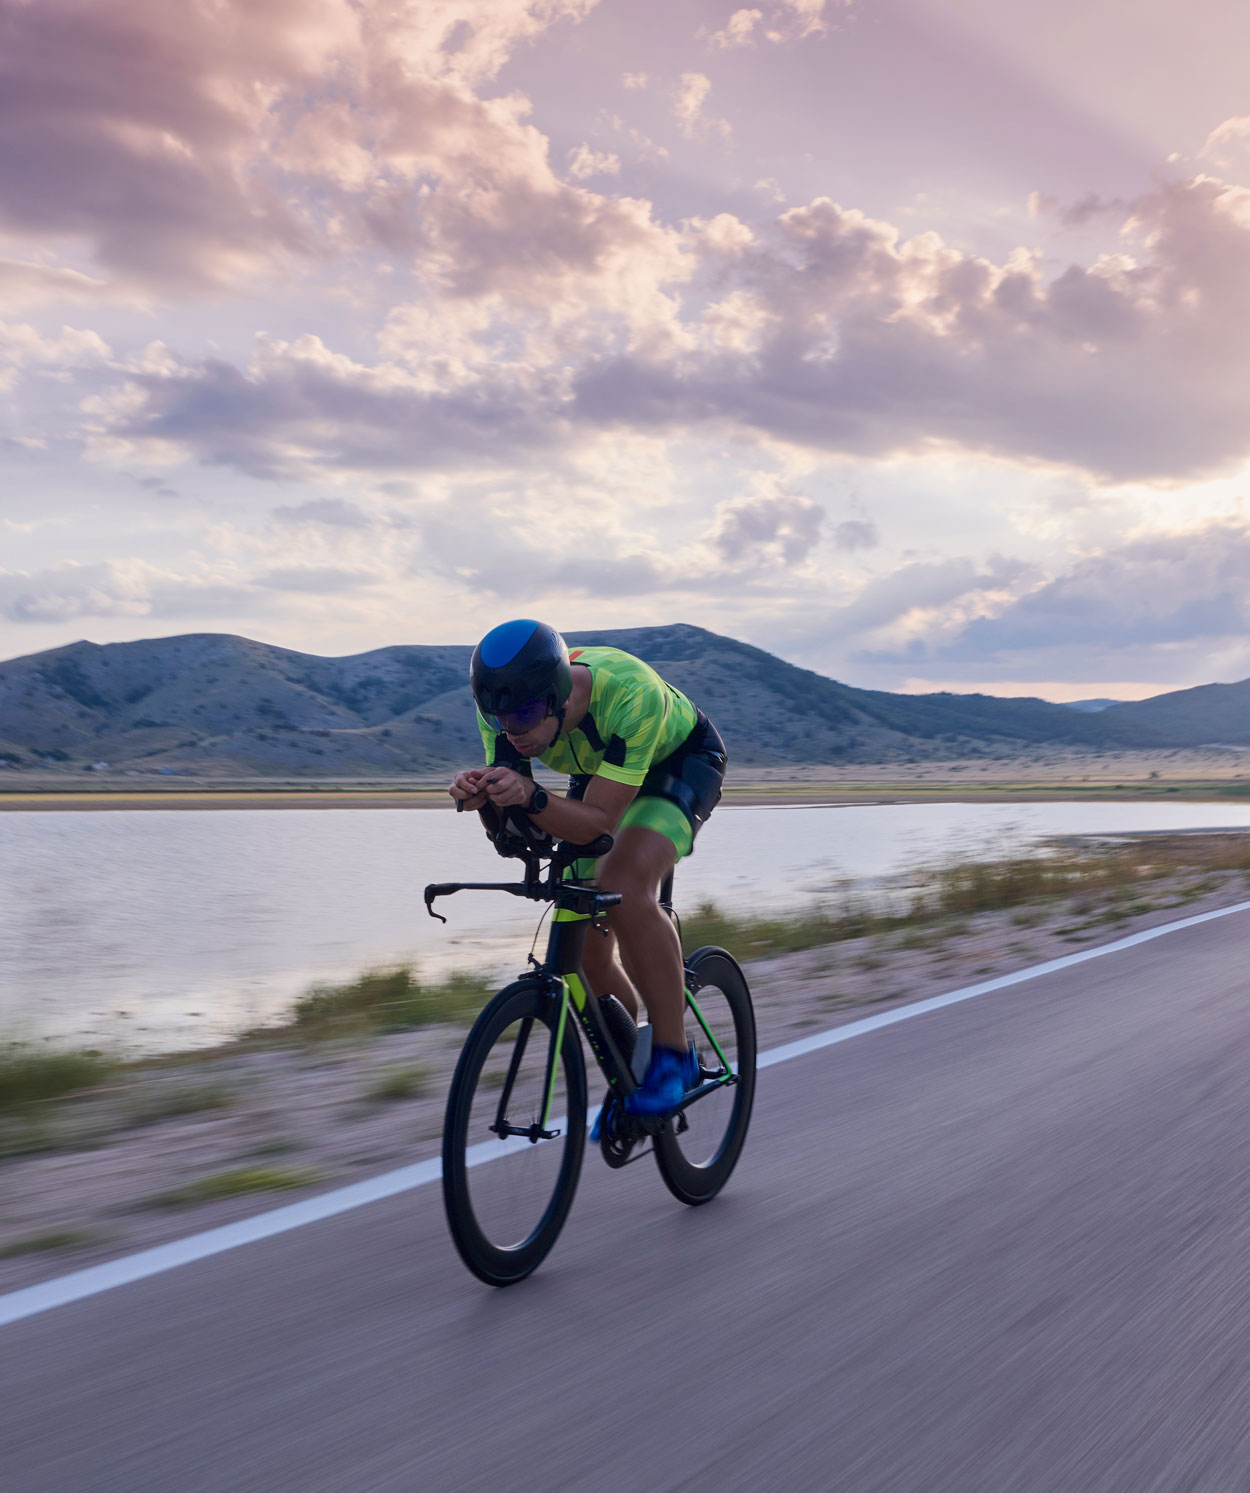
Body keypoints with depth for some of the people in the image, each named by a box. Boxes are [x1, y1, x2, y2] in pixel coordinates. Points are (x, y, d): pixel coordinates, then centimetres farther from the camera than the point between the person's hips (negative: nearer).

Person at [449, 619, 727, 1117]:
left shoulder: (630, 693, -41)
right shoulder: (507, 704, -26)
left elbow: (599, 822, -39)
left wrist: (530, 796, -56)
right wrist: (480, 794, -41)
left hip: (680, 761, -5)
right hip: (598, 771, 5)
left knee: (624, 888, -33)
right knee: (585, 948, -2)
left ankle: (673, 1054, -17)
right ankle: (628, 1077, 23)